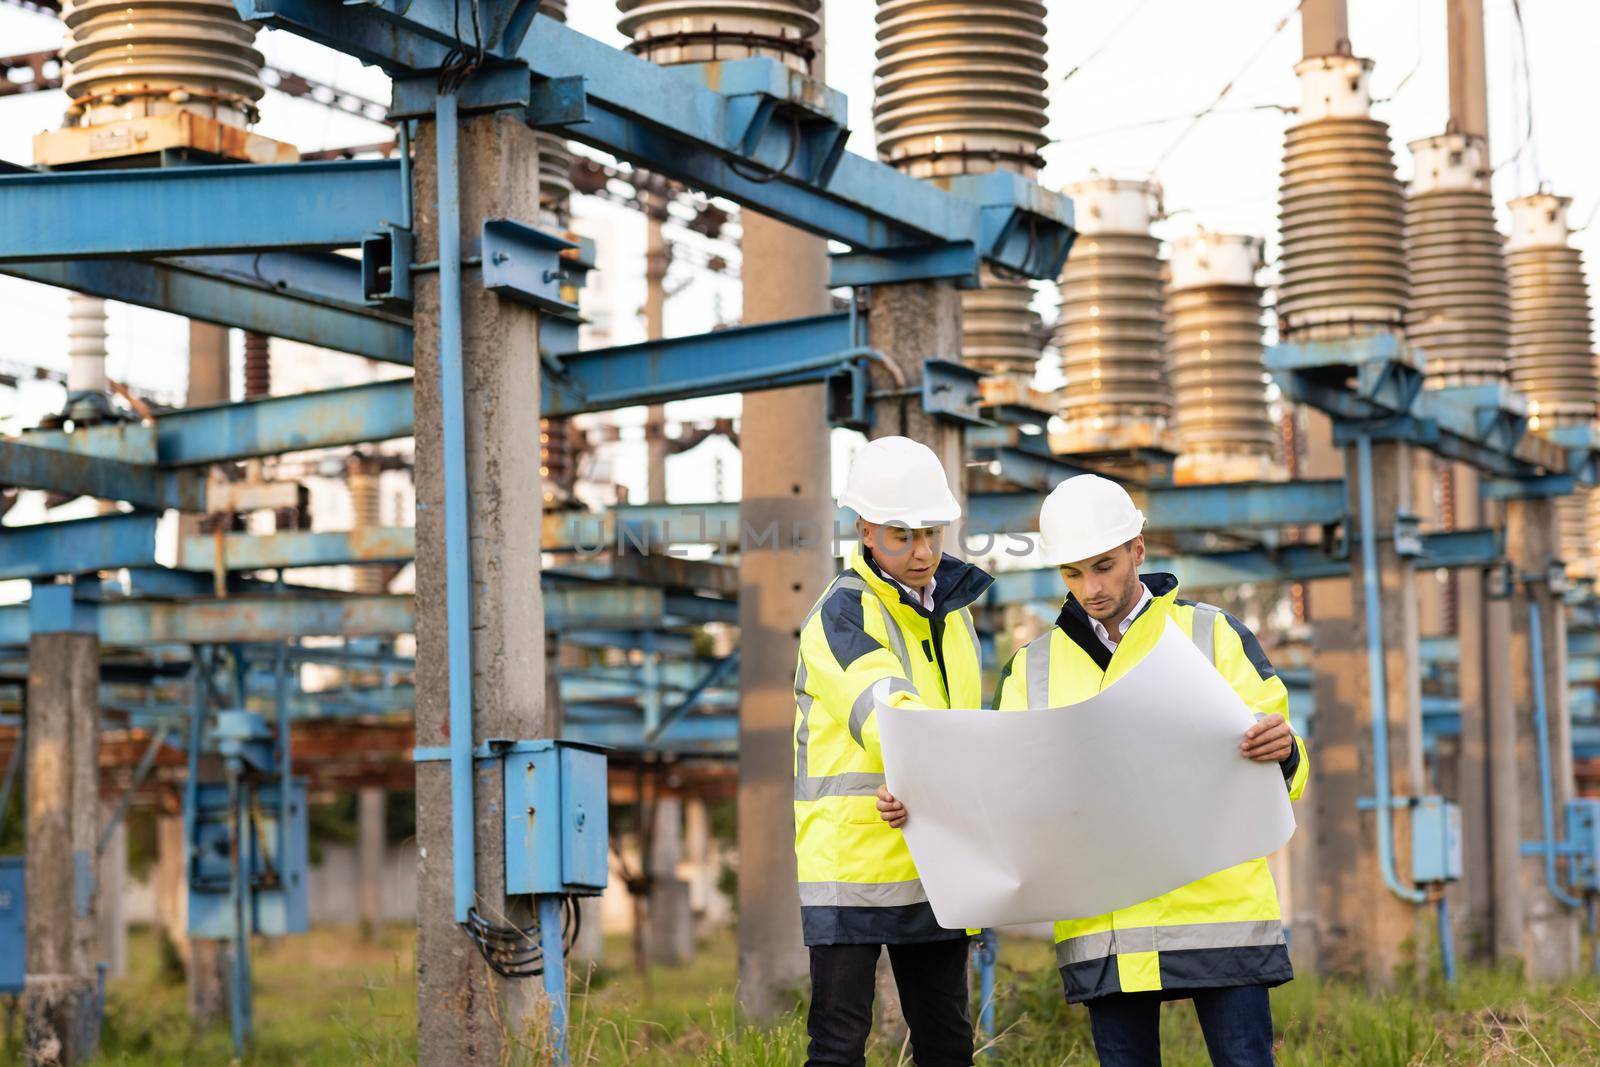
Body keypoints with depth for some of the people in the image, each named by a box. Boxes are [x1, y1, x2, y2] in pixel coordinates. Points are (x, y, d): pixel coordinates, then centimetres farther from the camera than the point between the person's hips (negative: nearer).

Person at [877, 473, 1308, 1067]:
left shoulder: (1216, 637, 6)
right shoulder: (1035, 668, 14)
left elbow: (1279, 779, 2)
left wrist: (1281, 752, -23)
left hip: (1220, 910, -2)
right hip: (1102, 928, 3)